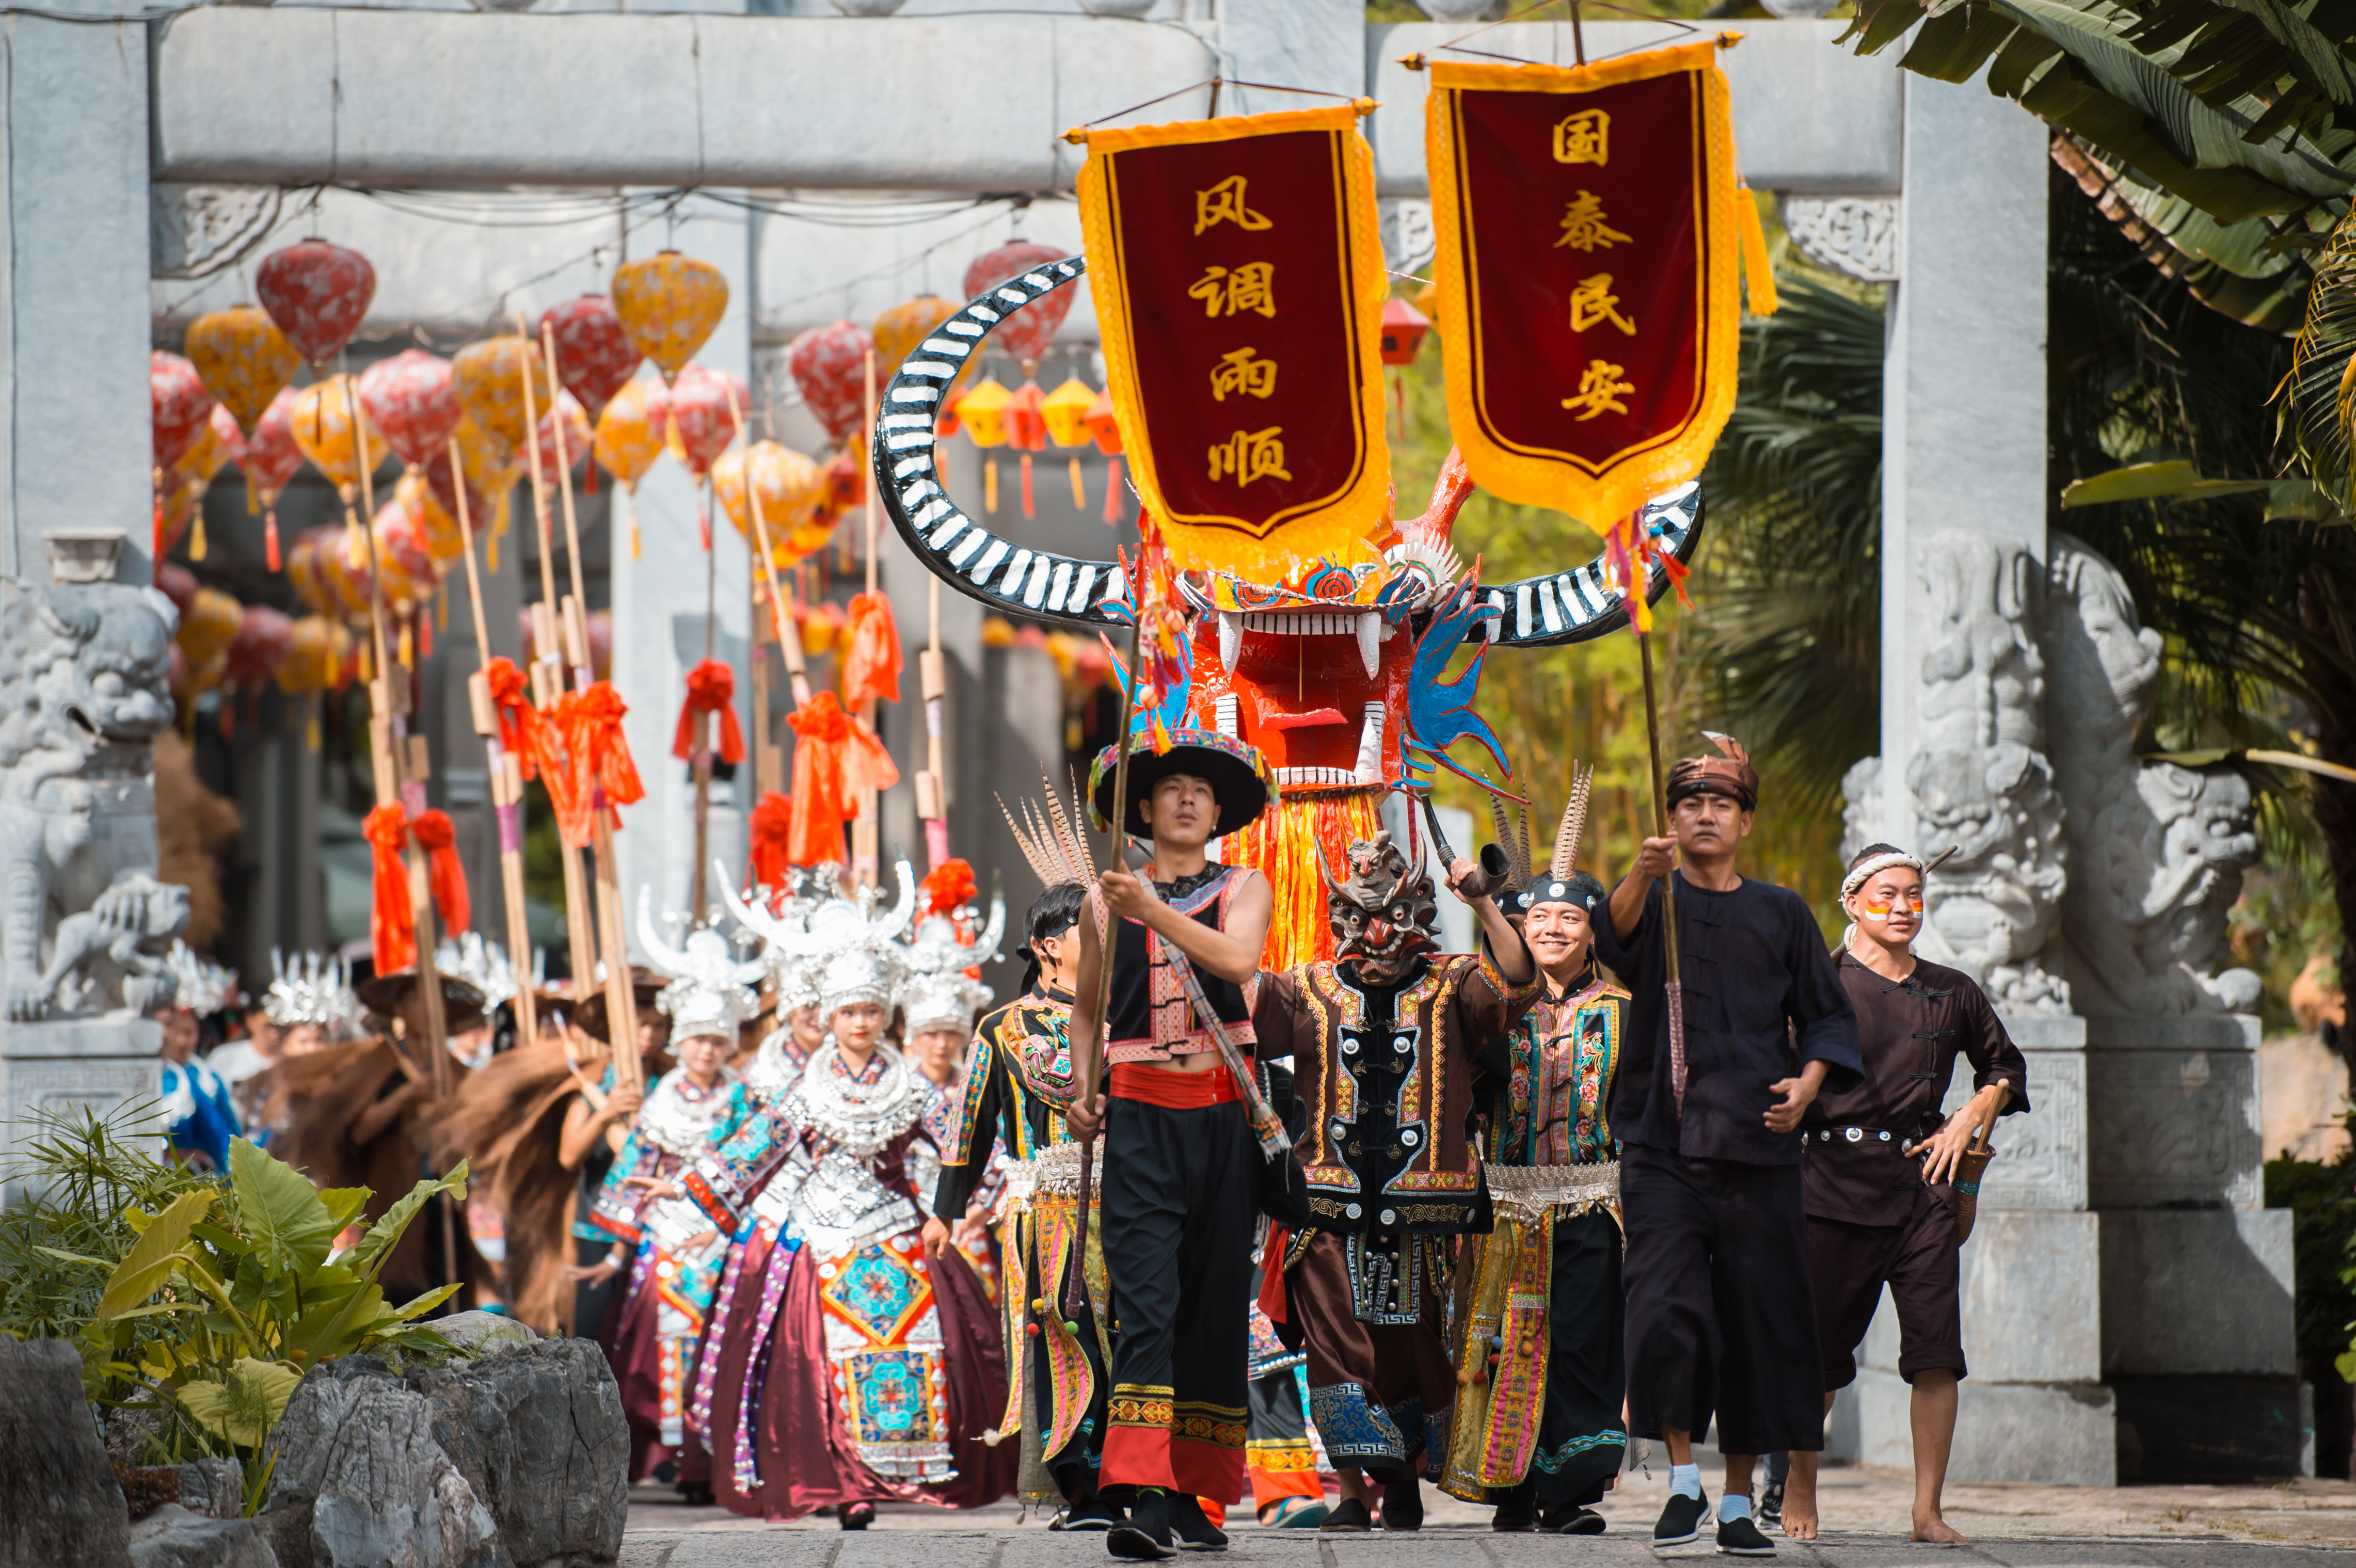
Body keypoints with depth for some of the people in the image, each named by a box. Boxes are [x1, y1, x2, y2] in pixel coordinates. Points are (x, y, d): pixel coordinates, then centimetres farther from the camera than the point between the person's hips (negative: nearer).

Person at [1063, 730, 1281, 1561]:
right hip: (1139, 1115, -1)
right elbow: (1085, 1006, 22)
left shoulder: (1244, 889, 8)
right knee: (1144, 1300, -14)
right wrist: (1081, 1091, 6)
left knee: (1215, 1302, 4)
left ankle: (1195, 1491, 13)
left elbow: (1237, 959, -13)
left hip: (1223, 1113, 1)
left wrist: (1150, 909, -23)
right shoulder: (1107, 902, 11)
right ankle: (1145, 1497, -23)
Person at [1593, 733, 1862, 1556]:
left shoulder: (1781, 914, 12)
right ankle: (1684, 1481, -1)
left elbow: (1830, 1016, 15)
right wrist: (1643, 873, -37)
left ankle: (1738, 1501, 14)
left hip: (1756, 1149, 2)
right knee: (1665, 1314, -15)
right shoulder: (1659, 899, 6)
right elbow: (1618, 935, -17)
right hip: (1663, 1148, -2)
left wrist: (1807, 1081, -4)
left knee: (1758, 1326, 3)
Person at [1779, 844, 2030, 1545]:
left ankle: (1928, 1511, -4)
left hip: (1921, 1178, 3)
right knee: (1820, 1348, 2)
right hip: (1836, 1183, -3)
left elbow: (2005, 1067, 26)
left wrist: (1968, 1120, 9)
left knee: (1937, 1350, -8)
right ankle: (1799, 1486, 24)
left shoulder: (1952, 993, 12)